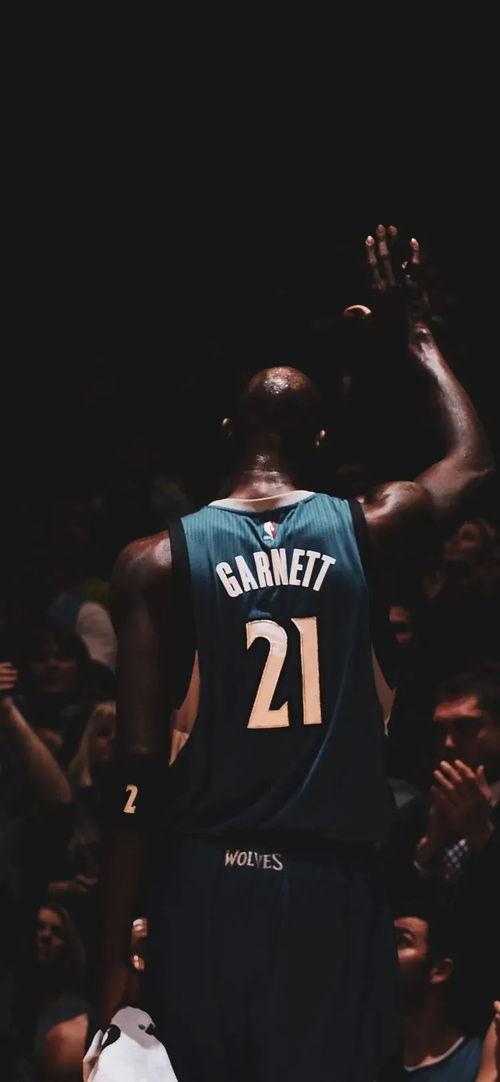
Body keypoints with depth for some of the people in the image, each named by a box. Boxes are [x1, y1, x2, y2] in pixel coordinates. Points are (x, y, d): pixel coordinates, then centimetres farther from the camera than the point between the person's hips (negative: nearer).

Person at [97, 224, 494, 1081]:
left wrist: (114, 951, -1)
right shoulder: (368, 530, 4)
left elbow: (139, 767, -4)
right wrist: (416, 339, 39)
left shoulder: (155, 562, 0)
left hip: (206, 881, 0)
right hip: (333, 881, 0)